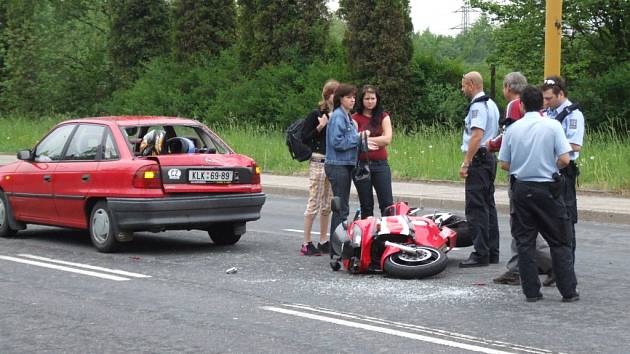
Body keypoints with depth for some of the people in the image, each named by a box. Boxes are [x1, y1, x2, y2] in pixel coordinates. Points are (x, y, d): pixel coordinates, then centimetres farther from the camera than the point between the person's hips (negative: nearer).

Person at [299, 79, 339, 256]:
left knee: (327, 205, 11)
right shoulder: (316, 114, -7)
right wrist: (320, 127, -19)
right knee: (314, 203, -5)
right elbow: (305, 138, -10)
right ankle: (306, 243, -1)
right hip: (318, 163, -7)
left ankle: (323, 241, 18)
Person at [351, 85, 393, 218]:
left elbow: (387, 139, -5)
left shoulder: (383, 117, 8)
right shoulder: (355, 118, 5)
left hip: (380, 164, 1)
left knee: (387, 204, -6)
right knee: (366, 206, 6)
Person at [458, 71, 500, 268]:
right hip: (490, 158, 11)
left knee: (476, 209, -10)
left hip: (478, 158, -11)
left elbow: (477, 135, -24)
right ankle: (492, 252, 17)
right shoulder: (491, 104, 18)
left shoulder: (478, 105, -14)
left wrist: (465, 163, -23)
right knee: (488, 206, 13)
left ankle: (480, 254, -11)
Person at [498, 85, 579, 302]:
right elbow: (564, 159, -14)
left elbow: (504, 164, 1)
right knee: (559, 243, 6)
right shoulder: (552, 126, -7)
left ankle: (531, 291, 6)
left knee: (524, 242, 8)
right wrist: (552, 167, 7)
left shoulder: (513, 129, 0)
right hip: (547, 189, -2)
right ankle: (568, 291, 4)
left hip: (521, 189, 2)